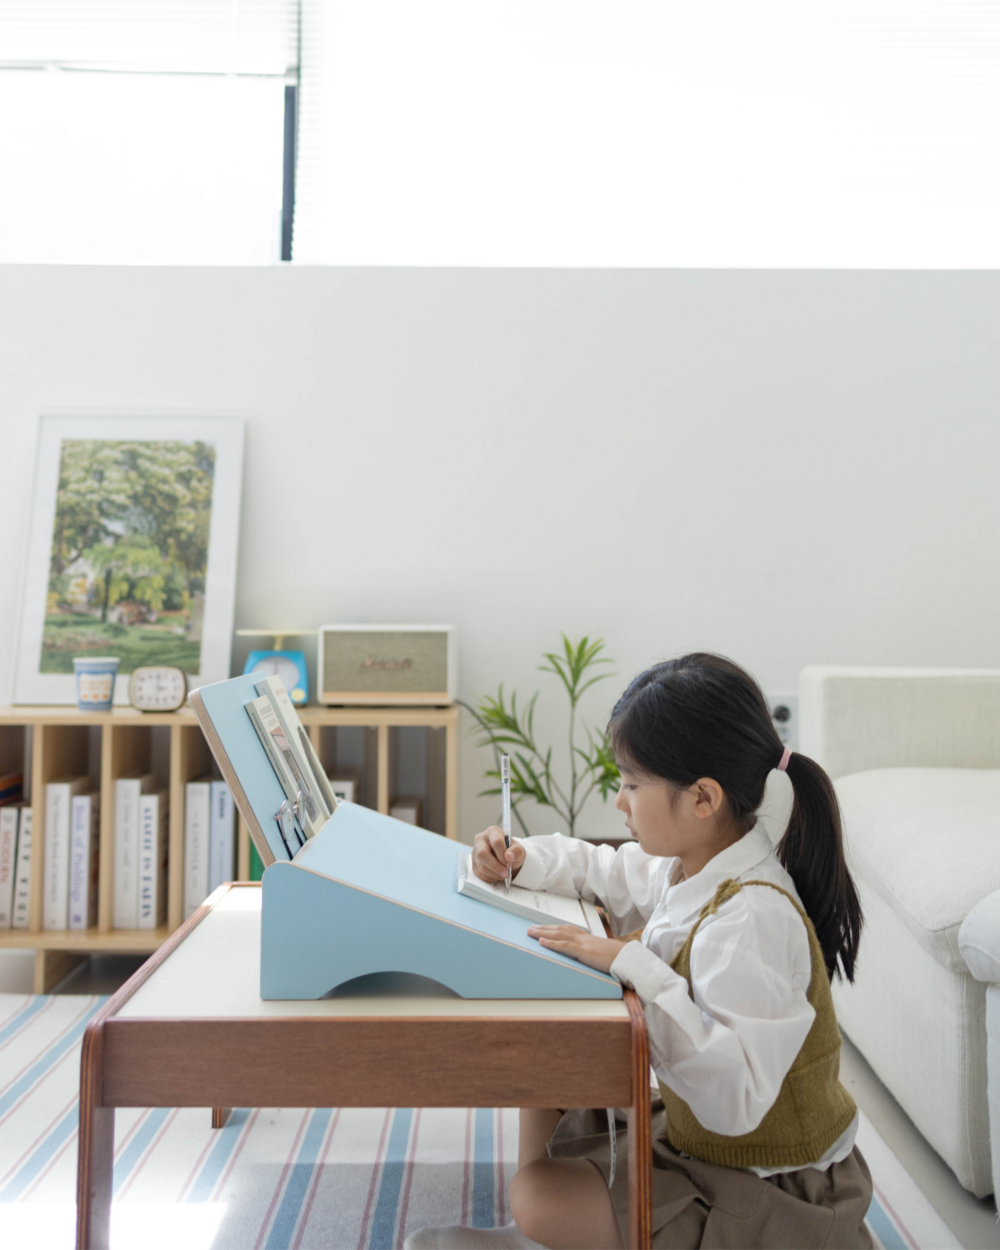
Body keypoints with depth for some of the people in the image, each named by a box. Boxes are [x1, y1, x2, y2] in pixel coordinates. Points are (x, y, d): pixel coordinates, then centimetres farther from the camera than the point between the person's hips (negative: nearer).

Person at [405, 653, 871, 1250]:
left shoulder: (753, 917, -31)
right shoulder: (690, 863, -4)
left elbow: (735, 1100, -37)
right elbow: (608, 873, 17)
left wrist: (635, 967, -37)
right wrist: (521, 860, -1)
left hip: (768, 1188, -8)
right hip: (698, 1140, 9)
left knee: (542, 1199, -22)